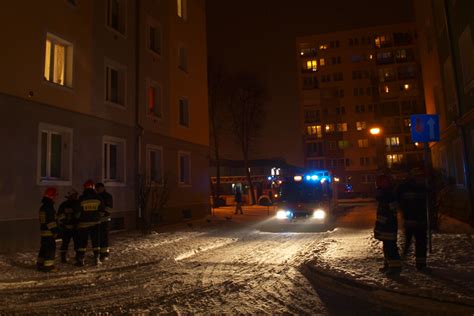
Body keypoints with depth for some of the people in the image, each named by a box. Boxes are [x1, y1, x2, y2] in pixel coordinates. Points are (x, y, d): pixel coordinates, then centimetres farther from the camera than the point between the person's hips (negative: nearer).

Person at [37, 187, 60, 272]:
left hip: (44, 231, 10)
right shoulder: (49, 207, -18)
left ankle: (40, 264, 26)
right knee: (51, 248, -7)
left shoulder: (43, 206, 15)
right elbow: (51, 220, -22)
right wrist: (55, 230, -18)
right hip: (49, 231, -10)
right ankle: (48, 265, -6)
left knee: (44, 248, 18)